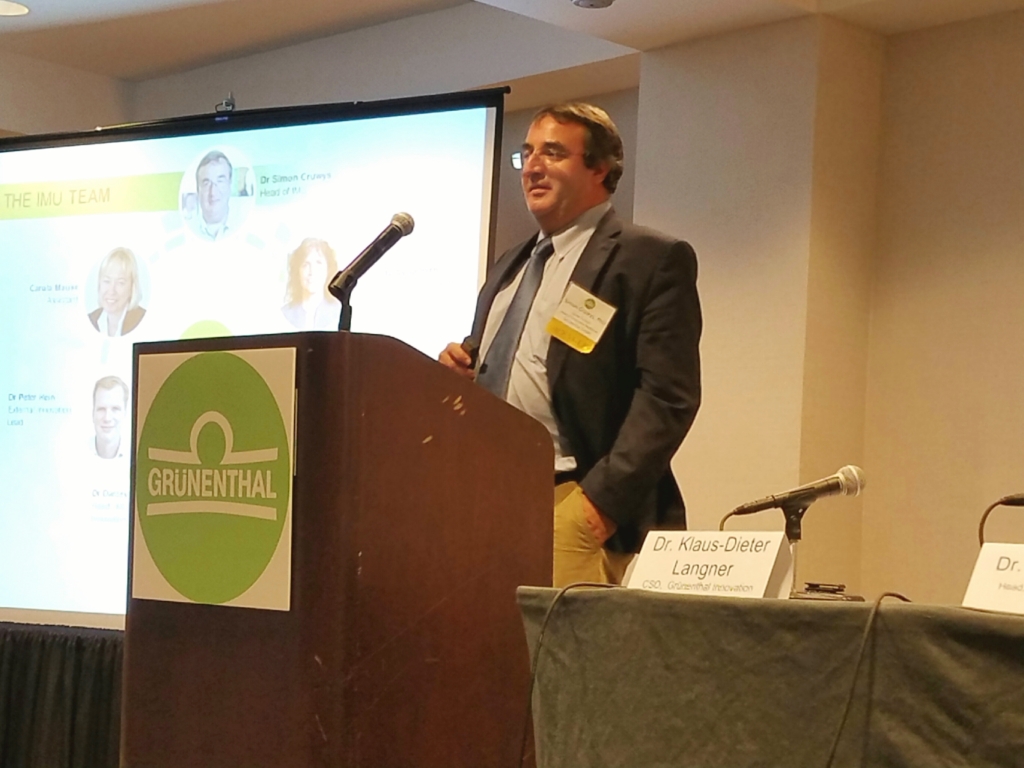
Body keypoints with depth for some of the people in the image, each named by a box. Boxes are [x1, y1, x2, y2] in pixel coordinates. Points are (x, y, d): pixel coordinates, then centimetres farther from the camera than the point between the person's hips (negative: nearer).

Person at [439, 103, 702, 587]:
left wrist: (603, 499, -17)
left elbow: (668, 396, -10)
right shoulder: (509, 269, 25)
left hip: (570, 508, -7)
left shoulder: (651, 259, 0)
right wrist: (458, 370, 7)